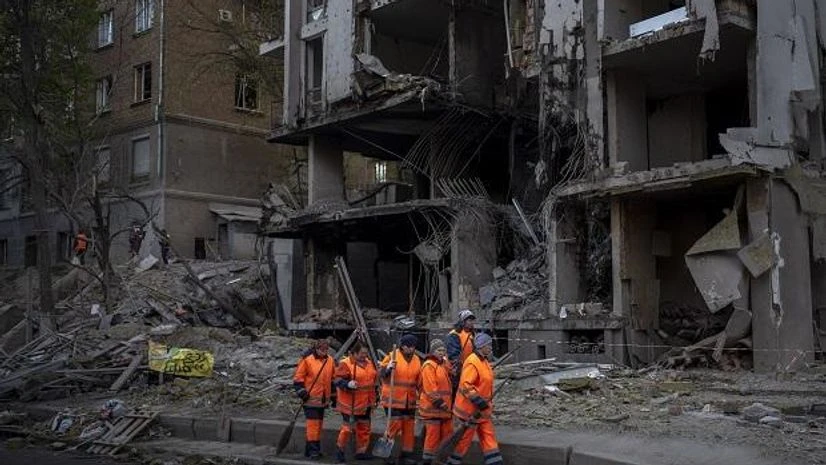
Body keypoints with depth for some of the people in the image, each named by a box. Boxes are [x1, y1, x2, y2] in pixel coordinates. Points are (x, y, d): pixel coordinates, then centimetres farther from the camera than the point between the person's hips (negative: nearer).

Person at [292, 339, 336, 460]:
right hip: (311, 398, -6)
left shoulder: (330, 361, 7)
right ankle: (313, 450, -4)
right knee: (313, 423, -9)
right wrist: (301, 391, -12)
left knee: (319, 423, 12)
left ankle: (310, 449, 22)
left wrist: (333, 394, 19)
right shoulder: (307, 360, -10)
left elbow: (333, 378, 18)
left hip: (323, 399, 6)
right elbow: (298, 377, -7)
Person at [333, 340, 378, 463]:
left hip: (365, 403, 7)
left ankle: (361, 451, 25)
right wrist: (348, 384, -34)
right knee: (347, 427, -3)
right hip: (351, 404, -7)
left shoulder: (369, 363, 11)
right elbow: (338, 381, -16)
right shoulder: (345, 364, -13)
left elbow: (374, 378, 25)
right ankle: (340, 450, 15)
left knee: (364, 427, 13)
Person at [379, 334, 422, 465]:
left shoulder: (417, 360, 9)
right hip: (393, 399, -6)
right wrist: (388, 369, -31)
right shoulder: (392, 356, -9)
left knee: (409, 427, 9)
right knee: (395, 425, -6)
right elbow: (382, 375, -12)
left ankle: (407, 454, 20)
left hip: (410, 401, 6)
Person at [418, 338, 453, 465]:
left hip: (444, 406, 9)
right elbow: (430, 388, -20)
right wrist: (438, 402, -22)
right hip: (432, 407, -9)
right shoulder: (429, 366, -13)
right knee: (433, 435, -5)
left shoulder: (444, 364, 15)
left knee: (447, 433, 13)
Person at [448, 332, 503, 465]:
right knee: (464, 439, 4)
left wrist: (487, 402, 22)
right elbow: (466, 385, -28)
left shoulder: (484, 361, 9)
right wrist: (479, 401, -28)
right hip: (470, 409, -9)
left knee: (489, 436, 9)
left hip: (482, 410, 9)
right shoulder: (472, 362, -22)